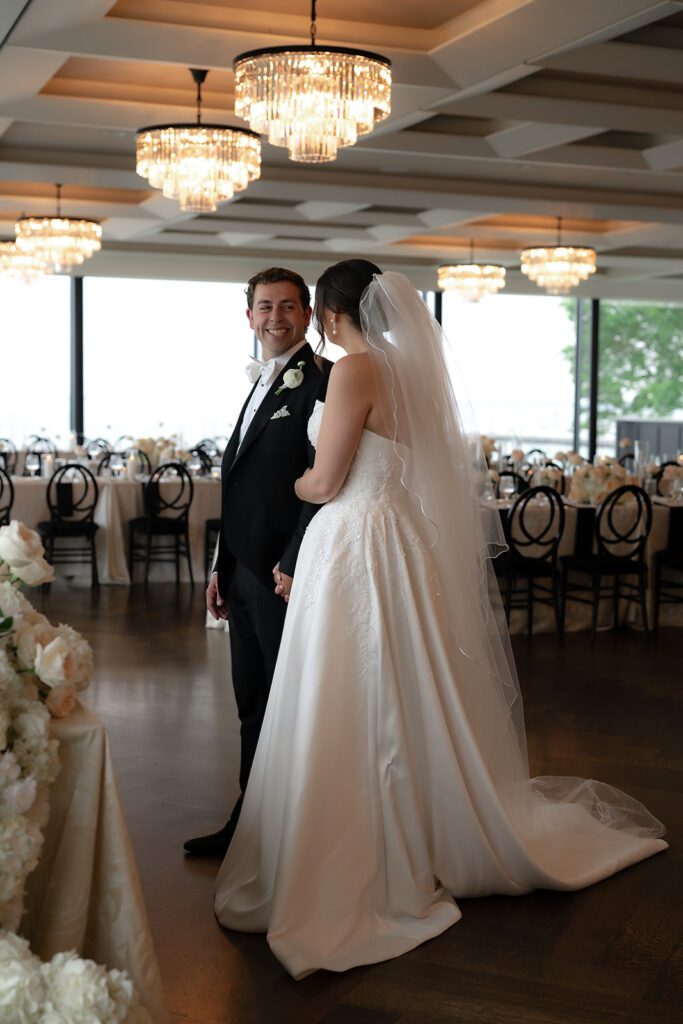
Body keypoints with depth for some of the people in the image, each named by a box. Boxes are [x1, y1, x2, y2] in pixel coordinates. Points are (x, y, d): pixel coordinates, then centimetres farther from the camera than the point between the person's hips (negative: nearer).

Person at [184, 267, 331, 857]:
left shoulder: (321, 380, -11)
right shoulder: (261, 385, 18)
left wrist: (295, 564, -20)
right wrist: (223, 566, 18)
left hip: (285, 576, -9)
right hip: (245, 574, 9)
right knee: (253, 707, 16)